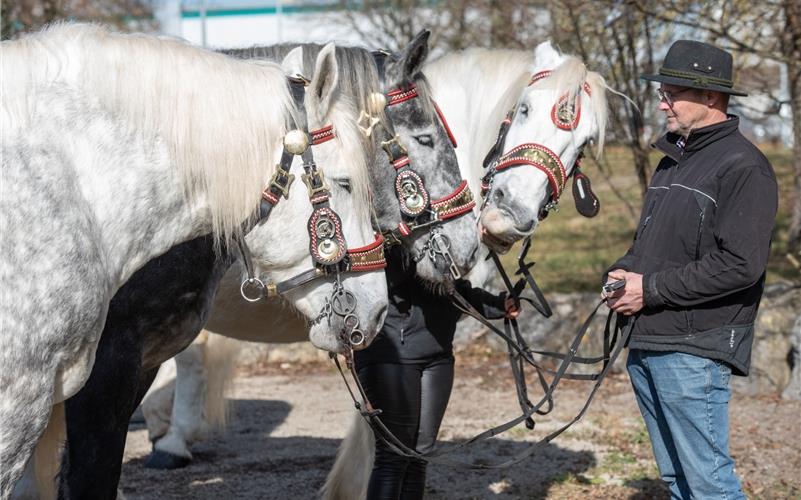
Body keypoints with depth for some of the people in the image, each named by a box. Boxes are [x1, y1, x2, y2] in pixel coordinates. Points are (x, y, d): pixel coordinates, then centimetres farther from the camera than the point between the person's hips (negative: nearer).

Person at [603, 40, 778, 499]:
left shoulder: (743, 166, -12)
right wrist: (623, 273, 3)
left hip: (694, 352, -9)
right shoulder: (674, 160, 17)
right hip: (646, 345, 9)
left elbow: (740, 265, -21)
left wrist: (651, 289, -16)